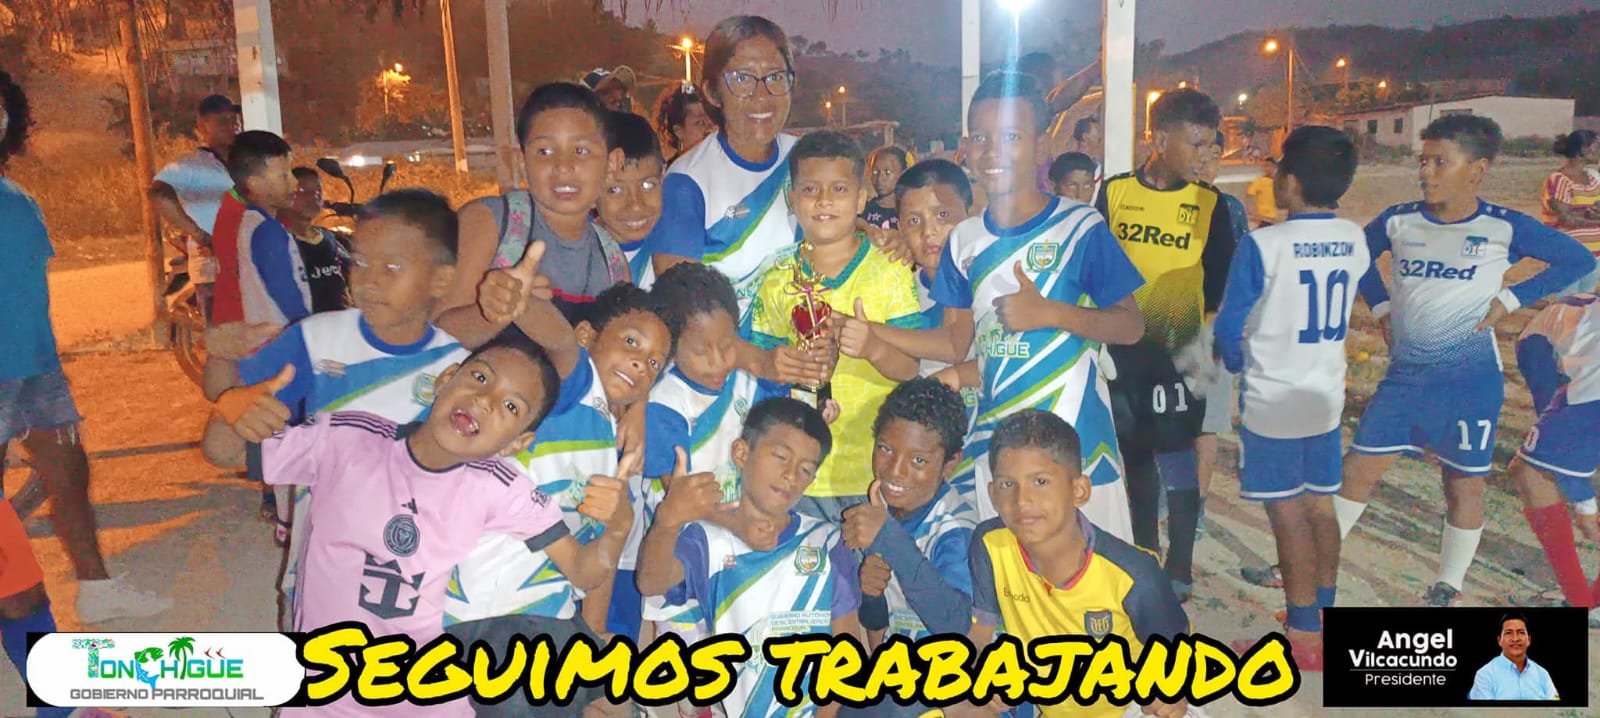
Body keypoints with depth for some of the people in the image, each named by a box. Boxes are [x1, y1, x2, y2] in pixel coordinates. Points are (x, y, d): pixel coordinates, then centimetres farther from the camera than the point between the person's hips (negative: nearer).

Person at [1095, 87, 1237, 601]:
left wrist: (1207, 346, -8)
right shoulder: (1114, 192, 0)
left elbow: (1220, 286, 1)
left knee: (1177, 458, -1)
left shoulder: (1209, 204, -2)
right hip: (1123, 347, 2)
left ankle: (1180, 569, 13)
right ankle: (1144, 554, 29)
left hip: (1178, 352, -2)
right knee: (1136, 454, 13)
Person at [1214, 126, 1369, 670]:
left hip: (1273, 399, -6)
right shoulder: (1354, 239, 0)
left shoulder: (1262, 244, -19)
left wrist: (1236, 363, 8)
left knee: (1288, 513, 1)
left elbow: (1229, 325, -12)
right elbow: (1347, 313, 12)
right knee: (1320, 504, 16)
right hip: (1328, 394, 6)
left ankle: (1305, 638, 9)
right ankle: (1324, 614, 29)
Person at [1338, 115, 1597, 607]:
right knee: (1358, 470, 3)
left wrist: (1511, 300, -6)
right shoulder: (1399, 221, 0)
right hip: (1405, 373, 3)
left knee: (1464, 486, 8)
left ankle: (1448, 589, 25)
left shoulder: (1504, 228, -8)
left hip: (1469, 379, -2)